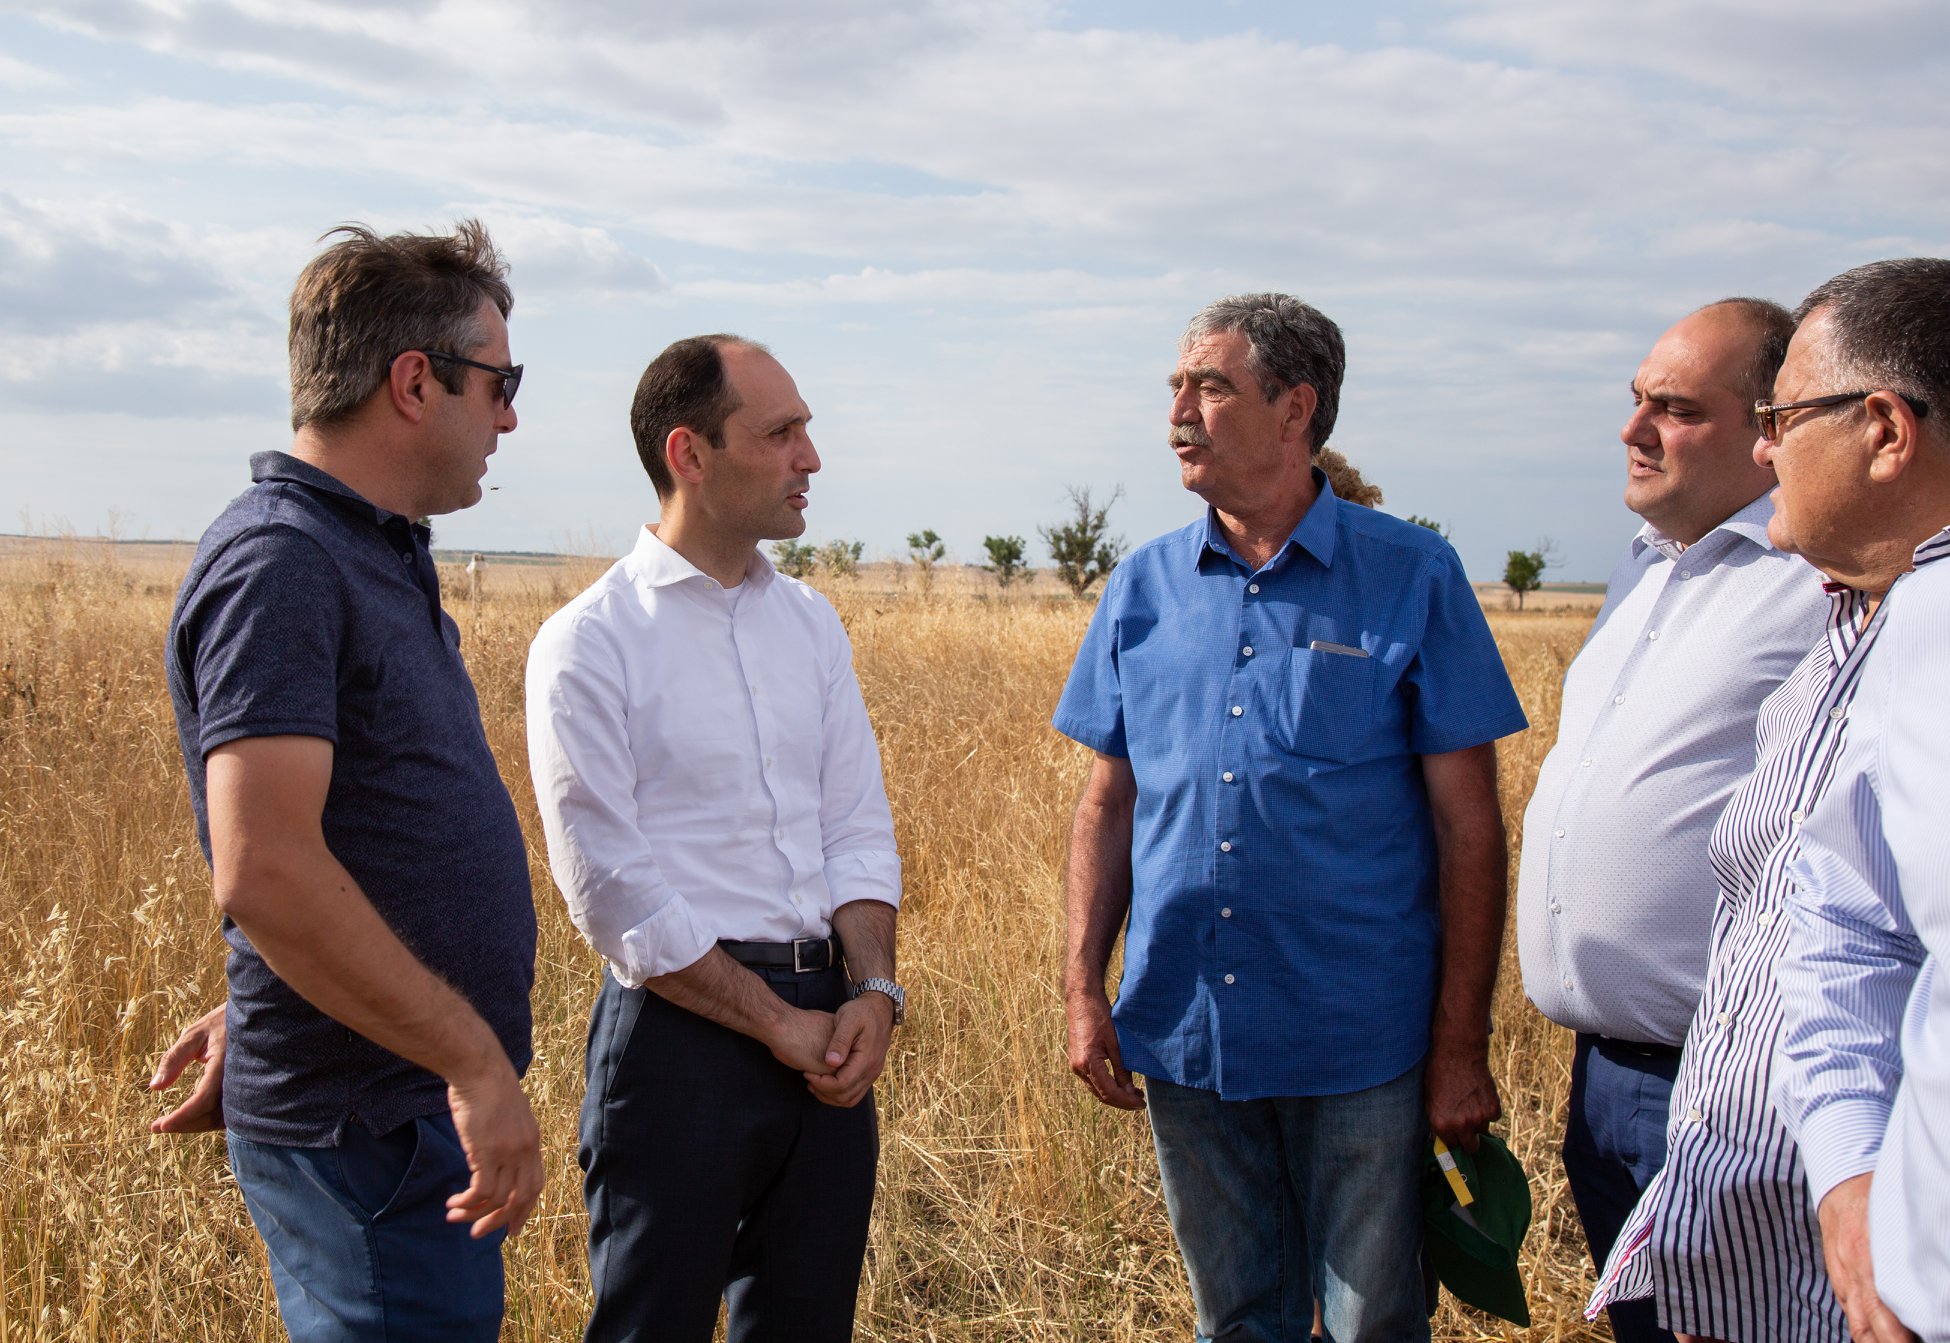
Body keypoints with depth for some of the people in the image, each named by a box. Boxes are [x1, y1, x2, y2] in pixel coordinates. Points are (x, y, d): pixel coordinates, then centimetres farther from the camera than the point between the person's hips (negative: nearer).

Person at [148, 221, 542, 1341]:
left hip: (425, 1102, 10)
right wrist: (477, 1061, -25)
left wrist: (255, 1015, 18)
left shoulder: (378, 555, 14)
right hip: (367, 1131, -9)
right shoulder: (278, 565, -19)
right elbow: (266, 872, -28)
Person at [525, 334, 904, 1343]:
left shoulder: (812, 624, 10)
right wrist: (782, 1025, -11)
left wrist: (873, 991, -6)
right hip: (683, 1029, -5)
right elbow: (614, 895, -12)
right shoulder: (589, 644, -8)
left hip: (832, 1031, 6)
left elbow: (859, 828, 9)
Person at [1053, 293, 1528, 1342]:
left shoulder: (1412, 578, -6)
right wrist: (1083, 989, 1)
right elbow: (1109, 803, 9)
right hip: (1185, 1036, 3)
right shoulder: (1144, 589, 5)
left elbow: (1468, 823, -6)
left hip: (1360, 1047, -3)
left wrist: (1463, 1044, -9)